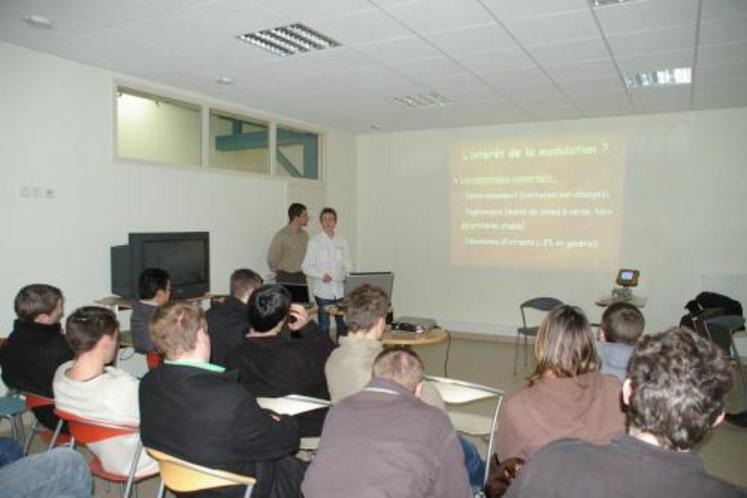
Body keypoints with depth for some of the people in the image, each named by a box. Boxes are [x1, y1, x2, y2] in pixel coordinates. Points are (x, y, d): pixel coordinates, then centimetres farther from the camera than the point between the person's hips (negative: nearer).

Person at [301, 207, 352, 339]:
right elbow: (306, 267, -2)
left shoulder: (342, 241, 8)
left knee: (343, 324, 5)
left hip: (340, 290, 3)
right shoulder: (315, 241, -1)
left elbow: (347, 265, 13)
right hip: (323, 291, -3)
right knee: (324, 326, 4)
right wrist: (321, 275, -17)